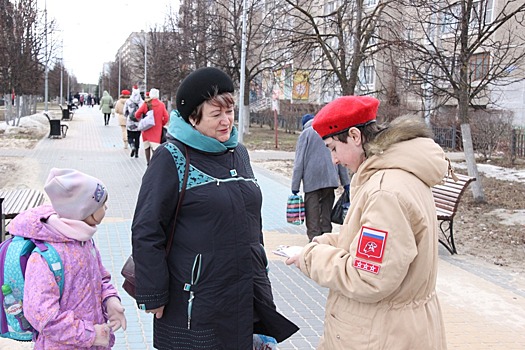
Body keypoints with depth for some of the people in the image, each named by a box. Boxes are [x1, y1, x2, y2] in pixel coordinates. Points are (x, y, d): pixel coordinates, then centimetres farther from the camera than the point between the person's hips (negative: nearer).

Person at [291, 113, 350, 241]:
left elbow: (299, 161, -4)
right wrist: (346, 182, 15)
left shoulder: (306, 133, 0)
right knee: (326, 208, 12)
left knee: (312, 212, -1)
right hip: (330, 178, 4)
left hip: (312, 179, -4)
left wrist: (295, 185, -2)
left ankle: (314, 238, -5)